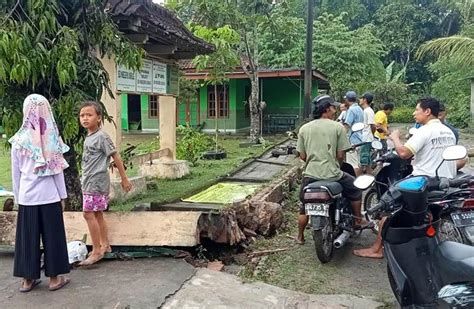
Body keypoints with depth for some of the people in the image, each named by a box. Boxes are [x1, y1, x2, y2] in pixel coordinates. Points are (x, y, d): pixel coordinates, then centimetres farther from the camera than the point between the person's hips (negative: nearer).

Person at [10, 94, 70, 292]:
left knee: (27, 237, 11)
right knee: (52, 236, 8)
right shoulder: (51, 139, -7)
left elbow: (15, 173, 4)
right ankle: (54, 277, 16)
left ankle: (28, 279, 20)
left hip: (27, 196, 2)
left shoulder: (18, 140, -2)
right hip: (49, 196, -2)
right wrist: (63, 194, 6)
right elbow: (57, 170, -3)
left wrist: (17, 196, 14)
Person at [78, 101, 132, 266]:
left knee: (88, 214, -8)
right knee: (97, 214, 13)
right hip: (89, 182, 8)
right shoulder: (88, 137, 11)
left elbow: (116, 157, -13)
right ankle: (105, 245, 25)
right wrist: (86, 179, 18)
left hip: (97, 182, -8)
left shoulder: (101, 136, -14)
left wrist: (124, 179, -11)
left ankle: (97, 251, 1)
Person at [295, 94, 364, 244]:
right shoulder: (337, 127, -4)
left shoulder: (304, 129, 3)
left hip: (310, 175, 3)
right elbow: (340, 155, -3)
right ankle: (358, 220, 36)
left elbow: (302, 156, 5)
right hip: (332, 175, -2)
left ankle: (300, 236, 34)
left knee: (305, 206, 22)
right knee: (355, 189, 26)